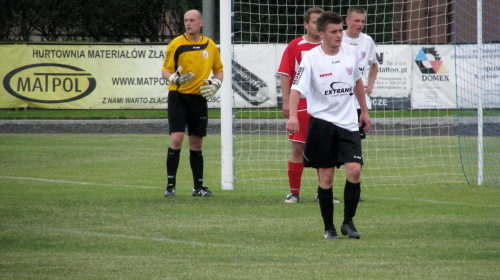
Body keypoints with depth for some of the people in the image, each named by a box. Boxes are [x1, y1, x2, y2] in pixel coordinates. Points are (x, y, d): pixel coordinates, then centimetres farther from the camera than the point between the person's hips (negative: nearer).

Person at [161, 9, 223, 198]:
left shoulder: (210, 46, 6)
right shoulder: (176, 44, -5)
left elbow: (219, 69, 18)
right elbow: (165, 70, -4)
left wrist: (215, 84, -2)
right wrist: (175, 79, -26)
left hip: (199, 98, 3)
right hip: (178, 97, -3)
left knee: (196, 144, 8)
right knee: (176, 139, -14)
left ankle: (198, 187, 15)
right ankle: (170, 185, -8)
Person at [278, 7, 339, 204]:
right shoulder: (295, 46, 0)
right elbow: (285, 75, -1)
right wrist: (286, 102, -9)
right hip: (300, 106, -2)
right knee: (298, 148, -1)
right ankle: (294, 192, 6)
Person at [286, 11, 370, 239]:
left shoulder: (350, 53, 4)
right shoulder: (311, 58, -10)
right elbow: (297, 88, -20)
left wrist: (364, 110, 24)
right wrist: (293, 116, -36)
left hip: (348, 123, 3)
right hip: (321, 122, -3)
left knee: (354, 170, -11)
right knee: (326, 176, 1)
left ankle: (348, 222, 4)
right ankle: (329, 227, 13)